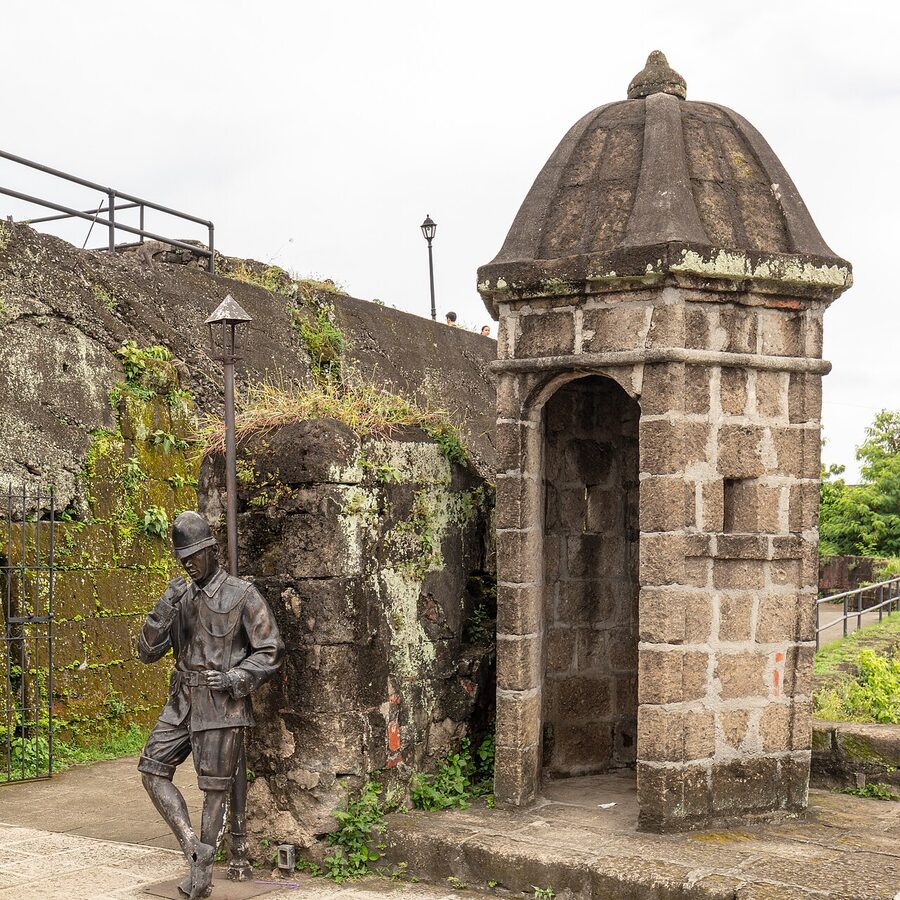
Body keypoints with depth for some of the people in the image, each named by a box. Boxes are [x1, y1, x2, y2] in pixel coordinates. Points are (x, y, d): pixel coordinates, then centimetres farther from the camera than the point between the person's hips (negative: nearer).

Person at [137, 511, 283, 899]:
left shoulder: (242, 595, -6)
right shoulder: (180, 598, 10)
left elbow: (271, 651, -7)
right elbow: (148, 652, 3)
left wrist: (235, 679, -20)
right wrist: (164, 609, -12)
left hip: (222, 706, -6)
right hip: (182, 703, 6)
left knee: (214, 788, 1)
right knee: (152, 770, -1)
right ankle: (194, 846, 2)